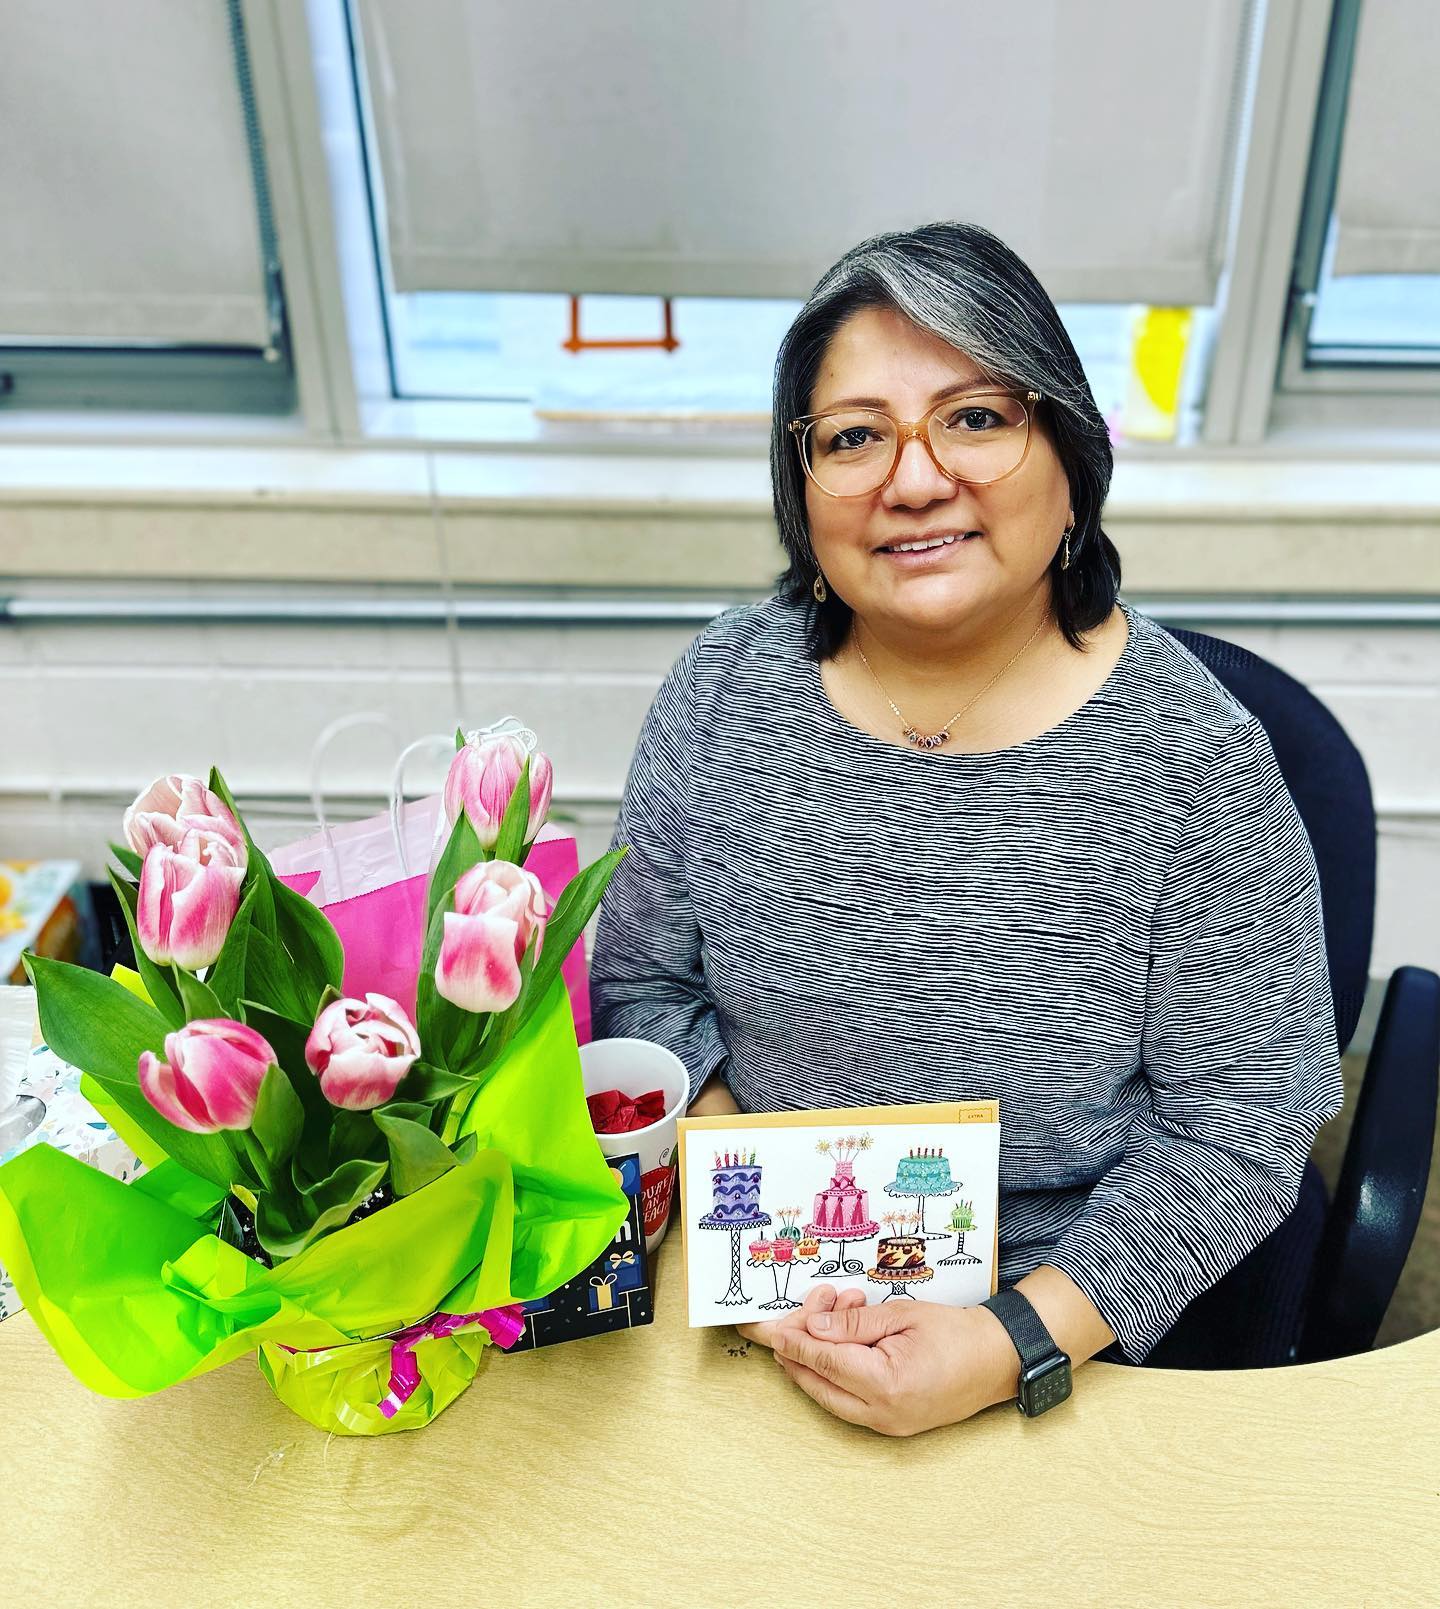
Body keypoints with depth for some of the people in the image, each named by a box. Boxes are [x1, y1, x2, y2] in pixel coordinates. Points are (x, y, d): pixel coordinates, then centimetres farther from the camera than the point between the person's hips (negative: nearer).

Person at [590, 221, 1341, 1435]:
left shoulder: (1195, 756, -13)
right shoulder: (725, 690, -5)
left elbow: (1241, 1128, -9)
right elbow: (646, 986, 1)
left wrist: (1018, 1345, -19)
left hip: (1055, 1325, -1)